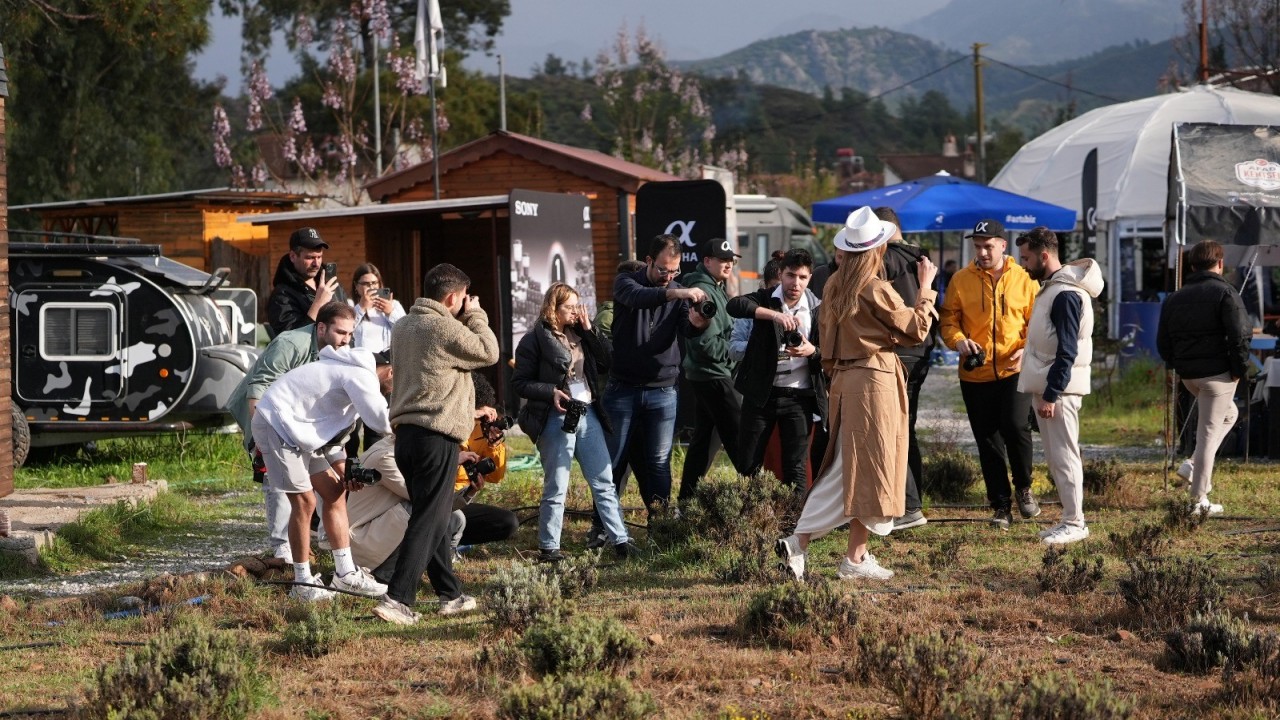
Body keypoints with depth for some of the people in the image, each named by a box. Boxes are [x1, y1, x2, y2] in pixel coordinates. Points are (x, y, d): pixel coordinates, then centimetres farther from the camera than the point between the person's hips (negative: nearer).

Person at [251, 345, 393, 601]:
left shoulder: (358, 373, 15)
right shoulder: (361, 375, -19)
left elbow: (331, 429, 18)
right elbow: (381, 420, -28)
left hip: (299, 428, 11)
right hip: (276, 423, -11)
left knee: (335, 493, 9)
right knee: (304, 501, -10)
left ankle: (346, 575, 13)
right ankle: (303, 583, 0)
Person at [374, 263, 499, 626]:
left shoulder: (403, 327, 14)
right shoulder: (445, 328, -13)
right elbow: (488, 352, -4)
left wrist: (465, 319, 17)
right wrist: (475, 316, 8)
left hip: (406, 431, 9)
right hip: (436, 436, -9)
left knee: (431, 516, 17)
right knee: (429, 521, -8)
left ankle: (450, 593, 26)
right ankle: (398, 599, -15)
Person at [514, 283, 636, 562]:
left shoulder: (579, 333, 12)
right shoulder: (535, 340, -6)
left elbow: (605, 363, 8)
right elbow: (520, 382, -8)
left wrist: (589, 332, 1)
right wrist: (551, 392, -21)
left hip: (587, 415, 6)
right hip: (557, 419, -6)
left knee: (604, 483, 7)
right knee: (556, 488, 0)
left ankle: (620, 540, 9)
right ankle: (548, 547, 8)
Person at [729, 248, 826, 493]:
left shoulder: (817, 308, 4)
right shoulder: (766, 299, 1)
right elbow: (734, 305, -20)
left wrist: (812, 351, -20)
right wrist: (773, 314, -33)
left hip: (799, 396, 0)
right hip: (761, 392, 0)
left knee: (795, 466, 1)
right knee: (749, 464, 3)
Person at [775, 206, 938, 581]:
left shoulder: (834, 286, 7)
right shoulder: (875, 290, -14)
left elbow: (825, 327, 17)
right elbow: (916, 329, -8)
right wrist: (925, 288, 0)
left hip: (842, 379, 7)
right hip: (874, 379, -7)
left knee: (843, 467, 12)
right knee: (869, 469, -1)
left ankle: (798, 542, 3)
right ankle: (856, 559, 2)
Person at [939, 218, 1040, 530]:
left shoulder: (1023, 279, 2)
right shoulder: (961, 280, 4)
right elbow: (948, 320, 5)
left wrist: (1028, 349, -14)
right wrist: (958, 340, -16)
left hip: (1014, 371, -2)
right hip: (976, 374, 2)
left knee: (1015, 426, -19)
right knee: (988, 442, 6)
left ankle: (1024, 487, 7)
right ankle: (1001, 506, 17)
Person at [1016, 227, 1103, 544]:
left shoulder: (1066, 295, -16)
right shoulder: (1052, 287, 16)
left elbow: (1067, 352, -21)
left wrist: (1051, 395, -22)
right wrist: (1044, 392, 17)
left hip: (1059, 390, -10)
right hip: (1046, 387, 10)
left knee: (1064, 456, -7)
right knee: (1055, 458, 12)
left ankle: (1075, 523, -3)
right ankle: (1069, 519, 17)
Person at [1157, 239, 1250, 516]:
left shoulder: (1174, 299, 10)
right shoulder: (1225, 293, -9)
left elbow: (1162, 343, 10)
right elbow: (1240, 336, -17)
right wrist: (1240, 369, -7)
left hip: (1188, 376, 6)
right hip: (1218, 374, -6)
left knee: (1228, 413, 27)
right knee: (1209, 431, -1)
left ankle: (1194, 464, 11)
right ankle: (1199, 500, 0)